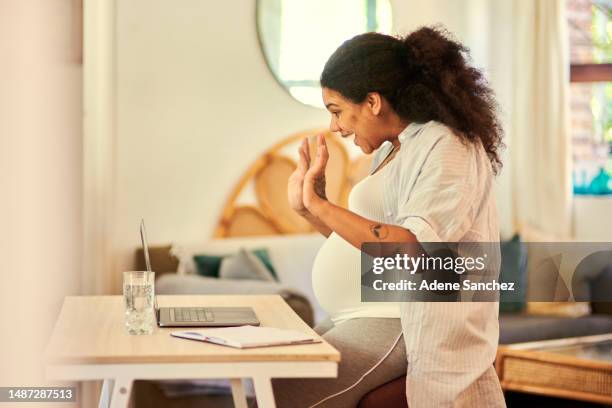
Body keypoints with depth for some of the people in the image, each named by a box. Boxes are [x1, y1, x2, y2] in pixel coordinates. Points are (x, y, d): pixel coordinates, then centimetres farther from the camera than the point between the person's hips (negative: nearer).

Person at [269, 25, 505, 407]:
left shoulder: (446, 147, -12)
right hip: (364, 319, 9)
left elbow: (415, 249, -25)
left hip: (397, 325, -9)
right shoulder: (394, 149, 14)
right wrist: (309, 207, 5)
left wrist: (320, 206, -24)